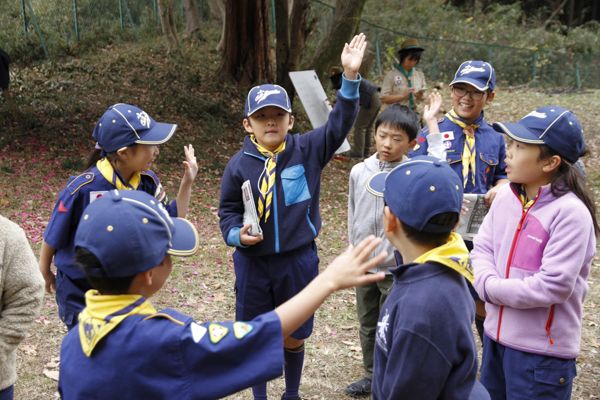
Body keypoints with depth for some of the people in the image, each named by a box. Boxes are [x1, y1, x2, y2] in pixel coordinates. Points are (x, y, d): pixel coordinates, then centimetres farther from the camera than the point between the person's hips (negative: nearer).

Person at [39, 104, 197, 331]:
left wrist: (187, 182, -16)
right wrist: (45, 272, 4)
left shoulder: (147, 182, -12)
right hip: (80, 290, -5)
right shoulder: (83, 188, -26)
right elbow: (54, 235, -12)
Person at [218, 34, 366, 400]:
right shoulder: (239, 165, -4)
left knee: (294, 336, 14)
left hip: (298, 259, 0)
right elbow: (228, 210, 5)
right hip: (253, 263, 1)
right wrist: (237, 234, -16)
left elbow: (339, 125, -15)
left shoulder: (307, 150, -5)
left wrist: (351, 77, -26)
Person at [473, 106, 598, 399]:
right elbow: (482, 248, 5)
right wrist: (488, 282, -15)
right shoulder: (507, 196, 1)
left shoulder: (571, 212, -20)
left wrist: (492, 289, -15)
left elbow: (554, 286, -24)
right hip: (496, 335, 7)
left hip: (542, 350, -6)